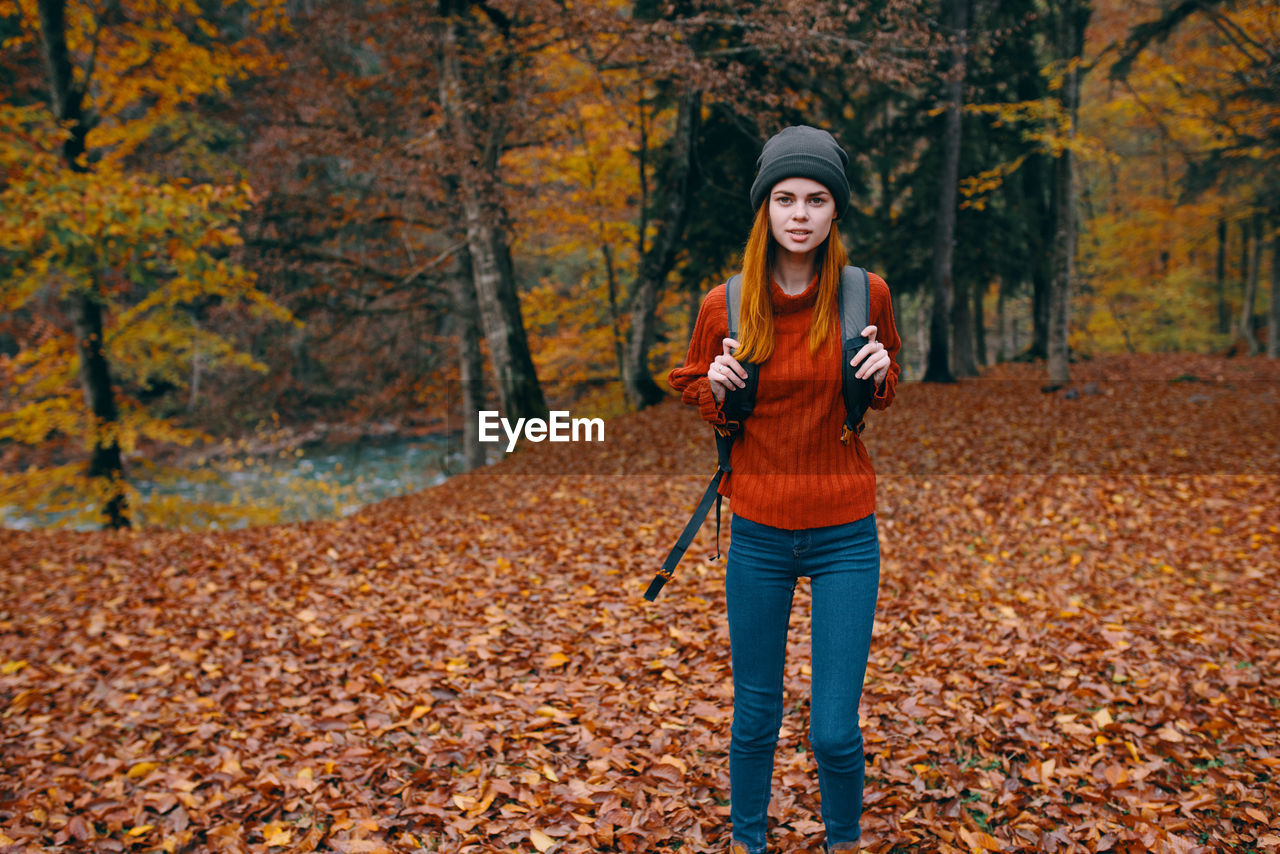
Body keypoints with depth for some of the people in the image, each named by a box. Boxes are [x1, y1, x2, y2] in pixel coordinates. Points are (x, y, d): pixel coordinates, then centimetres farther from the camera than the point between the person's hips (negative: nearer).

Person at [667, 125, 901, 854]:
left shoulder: (864, 294, -6)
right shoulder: (726, 305, -6)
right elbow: (695, 387, 12)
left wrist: (880, 372, -11)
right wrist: (716, 387, -11)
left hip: (844, 536, -1)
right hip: (758, 534, 1)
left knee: (836, 731, 0)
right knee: (755, 717, 13)